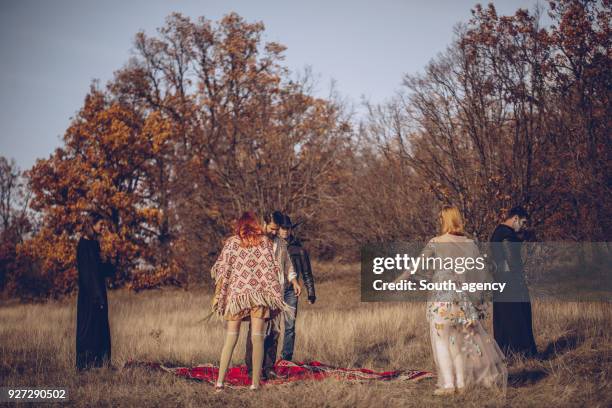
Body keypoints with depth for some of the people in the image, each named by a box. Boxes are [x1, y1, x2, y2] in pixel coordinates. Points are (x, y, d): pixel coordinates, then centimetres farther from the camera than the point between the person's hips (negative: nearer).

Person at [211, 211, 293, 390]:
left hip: (236, 293, 0)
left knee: (230, 338, 5)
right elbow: (272, 268, 3)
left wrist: (219, 295, 7)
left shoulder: (231, 242, 7)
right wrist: (275, 294, 5)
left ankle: (220, 381, -1)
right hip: (259, 293, 0)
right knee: (257, 338, 2)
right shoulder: (265, 241, 8)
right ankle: (255, 383, -1)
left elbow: (221, 268, 2)